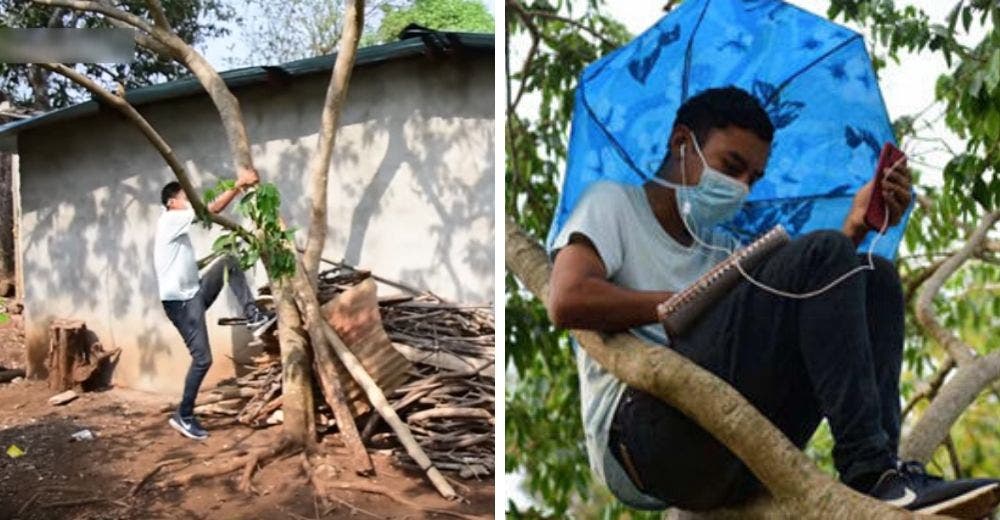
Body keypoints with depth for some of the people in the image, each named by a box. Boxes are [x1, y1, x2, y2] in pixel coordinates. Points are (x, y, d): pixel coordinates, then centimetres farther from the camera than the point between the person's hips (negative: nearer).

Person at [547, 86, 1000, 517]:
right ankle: (870, 472, -21)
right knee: (821, 254, -15)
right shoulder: (613, 203, 12)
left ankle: (876, 476, -18)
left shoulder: (722, 250, 30)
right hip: (640, 434, -7)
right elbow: (567, 303, -9)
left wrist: (855, 227, 1)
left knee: (875, 277, 0)